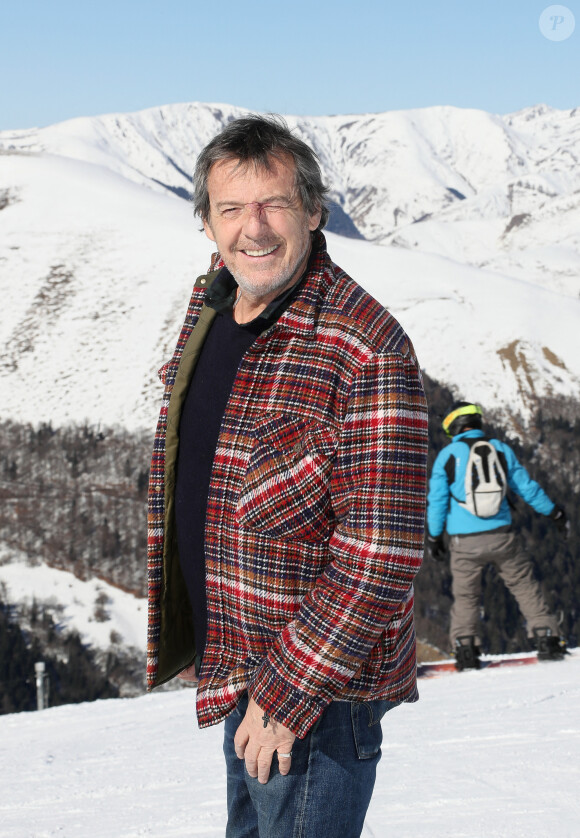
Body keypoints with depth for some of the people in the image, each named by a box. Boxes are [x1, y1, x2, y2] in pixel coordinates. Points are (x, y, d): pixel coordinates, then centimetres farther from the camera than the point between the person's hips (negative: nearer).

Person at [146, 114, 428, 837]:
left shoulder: (367, 351, -24)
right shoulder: (210, 304, 2)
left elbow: (381, 554, -25)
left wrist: (285, 693, -23)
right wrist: (184, 634, 18)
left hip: (316, 692, -8)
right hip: (235, 667, 8)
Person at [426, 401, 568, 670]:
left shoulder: (447, 455, 2)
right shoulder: (501, 449, 7)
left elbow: (436, 500, 3)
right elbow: (526, 486, 13)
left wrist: (434, 537, 13)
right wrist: (553, 512, 26)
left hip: (465, 541, -1)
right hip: (501, 536, 1)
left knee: (465, 596, 10)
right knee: (525, 585, 11)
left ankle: (464, 647, 2)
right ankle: (545, 637, 7)